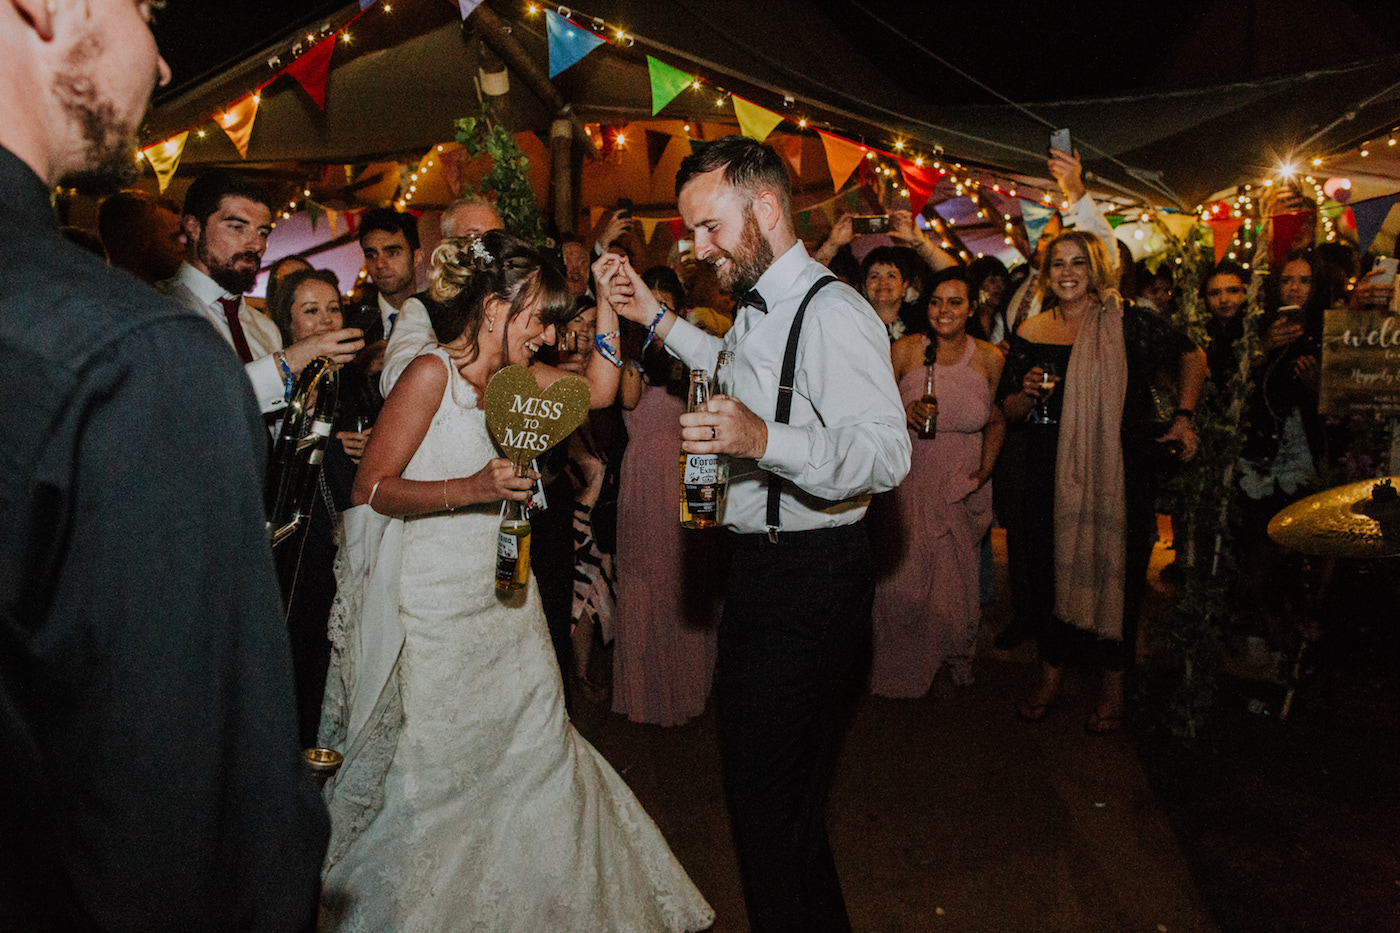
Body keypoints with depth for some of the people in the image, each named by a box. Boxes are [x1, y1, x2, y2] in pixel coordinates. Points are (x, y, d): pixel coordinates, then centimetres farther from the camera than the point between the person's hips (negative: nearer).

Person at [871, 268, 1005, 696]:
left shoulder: (990, 358, 0)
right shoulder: (904, 350, -5)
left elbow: (997, 421, 10)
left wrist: (984, 472, -1)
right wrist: (905, 412, -19)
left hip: (964, 485, 1)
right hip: (911, 480, -1)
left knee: (956, 580, 6)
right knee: (906, 578, -1)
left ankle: (955, 661, 31)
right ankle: (903, 668, 21)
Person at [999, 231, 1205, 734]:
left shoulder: (1128, 323, -4)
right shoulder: (1030, 334, 4)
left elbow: (1192, 355, 10)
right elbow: (1008, 409, 10)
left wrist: (1182, 419, 3)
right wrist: (1028, 394, -12)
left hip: (1119, 471, -2)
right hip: (1051, 475, 2)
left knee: (1116, 568, 4)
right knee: (1050, 568, 7)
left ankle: (1112, 684, 22)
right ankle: (1051, 673, 26)